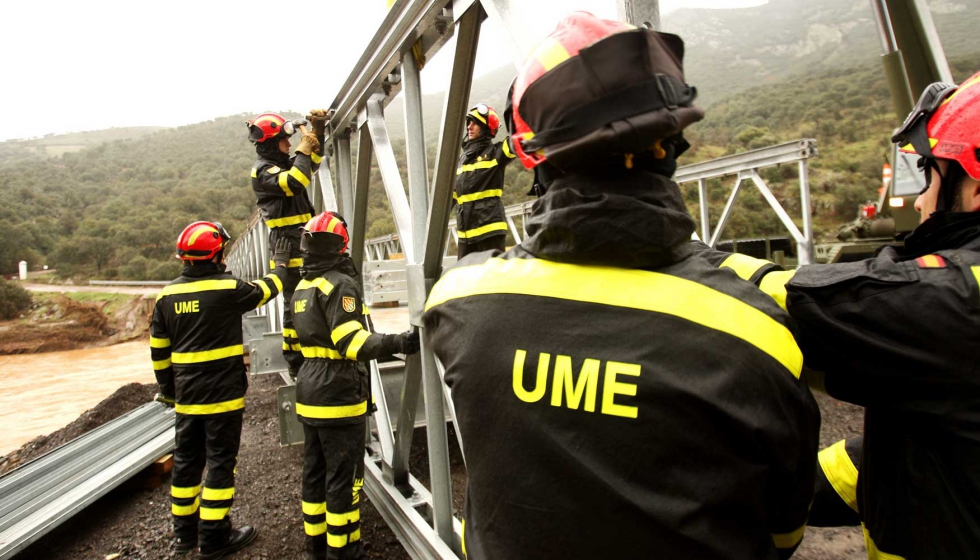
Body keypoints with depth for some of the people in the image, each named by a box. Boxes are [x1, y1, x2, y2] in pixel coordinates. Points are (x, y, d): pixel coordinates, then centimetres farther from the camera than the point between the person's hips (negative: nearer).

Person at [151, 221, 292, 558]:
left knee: (186, 460, 17)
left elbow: (158, 349, 9)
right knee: (220, 462, 4)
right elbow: (267, 289, 2)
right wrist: (280, 264, 21)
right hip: (222, 396, -6)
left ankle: (185, 531, 32)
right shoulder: (227, 289, -15)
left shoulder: (167, 295, 3)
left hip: (186, 397, 6)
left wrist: (168, 389, 20)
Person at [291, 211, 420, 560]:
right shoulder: (339, 284, -16)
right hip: (339, 393, -9)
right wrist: (398, 343, -38)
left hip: (310, 390, 9)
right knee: (343, 476, 2)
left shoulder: (303, 286, 11)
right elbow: (351, 342, -26)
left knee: (315, 469, 18)